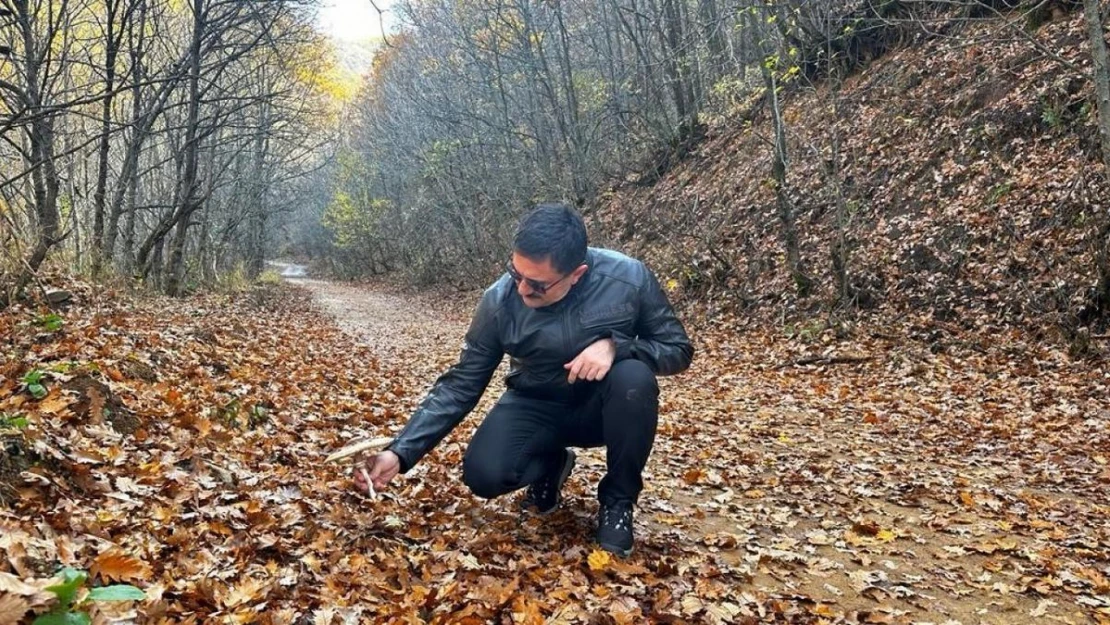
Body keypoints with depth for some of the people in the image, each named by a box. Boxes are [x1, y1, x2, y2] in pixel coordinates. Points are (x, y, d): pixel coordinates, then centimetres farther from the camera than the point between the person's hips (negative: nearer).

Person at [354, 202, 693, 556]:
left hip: (604, 406, 0)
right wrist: (400, 453, -23)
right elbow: (460, 385, -13)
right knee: (483, 474, -25)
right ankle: (550, 464, 12)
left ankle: (618, 499, -8)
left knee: (634, 378, -35)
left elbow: (678, 349, -13)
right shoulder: (499, 301, -20)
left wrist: (615, 345, -33)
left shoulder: (628, 278, -24)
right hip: (537, 408, 1)